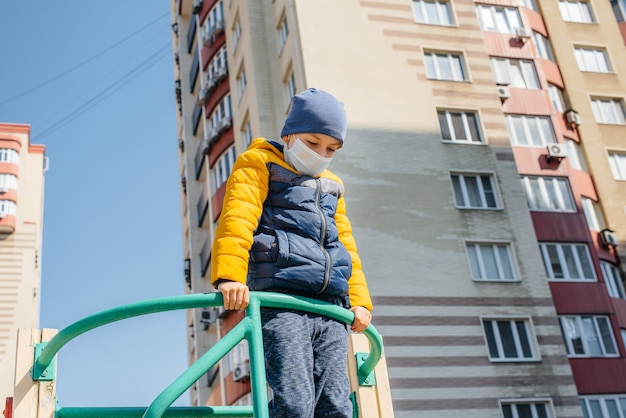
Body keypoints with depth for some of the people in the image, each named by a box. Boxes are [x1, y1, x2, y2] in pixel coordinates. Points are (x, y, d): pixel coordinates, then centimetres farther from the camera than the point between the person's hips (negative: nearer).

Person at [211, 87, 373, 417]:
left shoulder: (331, 186, 30)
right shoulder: (259, 165, 10)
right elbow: (237, 219, -6)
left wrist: (359, 300, 15)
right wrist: (229, 275, -23)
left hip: (330, 306, 6)